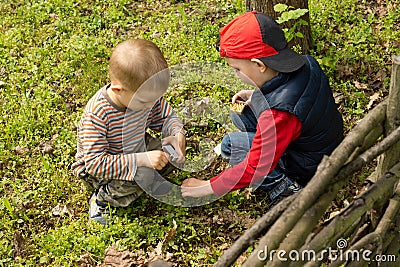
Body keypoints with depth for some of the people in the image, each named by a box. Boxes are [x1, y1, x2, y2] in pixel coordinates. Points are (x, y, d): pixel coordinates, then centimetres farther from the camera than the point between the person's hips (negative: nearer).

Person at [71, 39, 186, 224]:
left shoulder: (146, 94, -18)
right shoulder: (96, 115, -37)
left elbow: (165, 117, 1)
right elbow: (95, 163, -37)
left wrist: (178, 134, -22)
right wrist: (141, 160, -42)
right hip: (95, 168, -7)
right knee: (142, 176, -31)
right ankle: (102, 196, -3)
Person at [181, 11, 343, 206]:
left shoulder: (279, 113, -37)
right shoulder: (306, 63, -14)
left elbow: (254, 168, -29)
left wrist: (208, 187, -18)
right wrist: (257, 95, 0)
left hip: (307, 168, -9)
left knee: (231, 145, -10)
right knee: (240, 114, 7)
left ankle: (283, 187, -10)